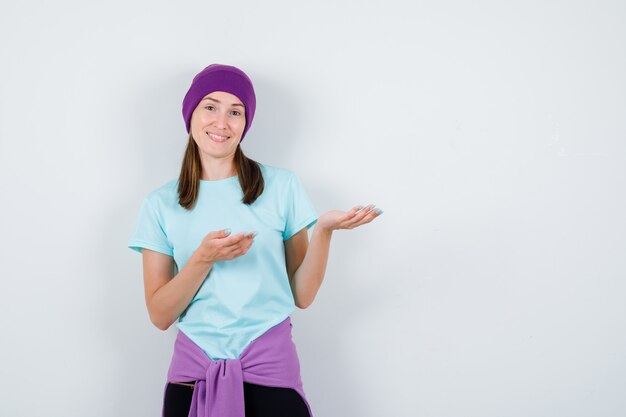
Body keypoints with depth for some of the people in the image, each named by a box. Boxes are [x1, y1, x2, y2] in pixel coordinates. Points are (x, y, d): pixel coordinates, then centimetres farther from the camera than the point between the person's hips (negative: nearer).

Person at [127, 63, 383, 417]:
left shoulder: (282, 186, 0)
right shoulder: (161, 204, 2)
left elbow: (303, 296, -1)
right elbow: (160, 316, -2)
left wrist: (323, 230, -16)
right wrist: (204, 258, -17)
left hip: (270, 366, -1)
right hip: (194, 372, 1)